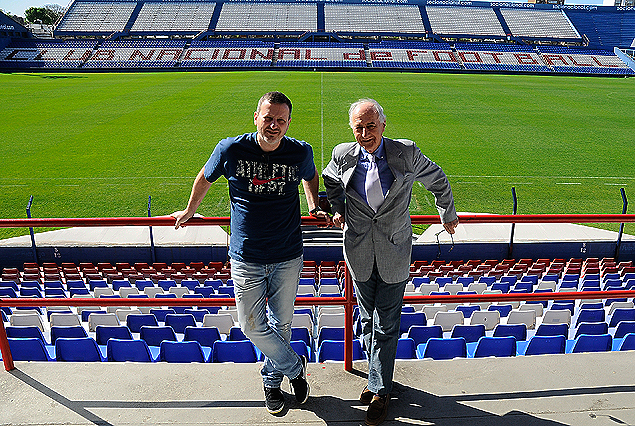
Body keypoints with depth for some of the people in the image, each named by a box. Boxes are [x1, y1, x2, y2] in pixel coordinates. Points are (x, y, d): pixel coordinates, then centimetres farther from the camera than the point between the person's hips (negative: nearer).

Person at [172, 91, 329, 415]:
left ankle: (272, 379, 41)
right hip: (246, 258, 0)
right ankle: (295, 367, 30)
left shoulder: (300, 152, -7)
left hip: (288, 257, 1)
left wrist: (314, 208, 11)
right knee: (252, 327, 3)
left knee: (281, 322, 15)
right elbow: (205, 178, 10)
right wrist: (190, 211, 21)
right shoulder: (230, 150, -10)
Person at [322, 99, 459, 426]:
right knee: (367, 320, 15)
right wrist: (338, 210, 19)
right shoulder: (343, 155, -4)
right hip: (359, 253, 3)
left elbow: (437, 180, 9)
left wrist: (448, 215, 19)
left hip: (394, 254, -2)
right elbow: (330, 180, 21)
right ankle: (378, 377, 35)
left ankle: (379, 391, 19)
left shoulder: (406, 153, -9)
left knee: (386, 325, 3)